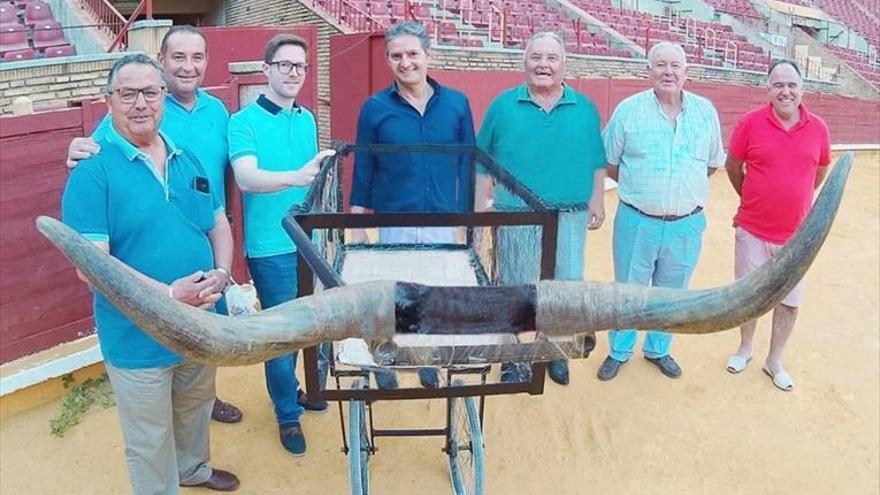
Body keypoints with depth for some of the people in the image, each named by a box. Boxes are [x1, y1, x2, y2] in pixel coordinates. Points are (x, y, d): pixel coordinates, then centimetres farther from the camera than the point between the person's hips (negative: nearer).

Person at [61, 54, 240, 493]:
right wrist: (168, 294, -26)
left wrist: (220, 274, -9)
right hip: (139, 338, -6)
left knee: (195, 412, 29)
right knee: (150, 446, 12)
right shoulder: (93, 169, -14)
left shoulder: (187, 160, 6)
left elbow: (219, 225, 11)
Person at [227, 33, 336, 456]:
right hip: (271, 249, -5)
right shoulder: (244, 122, -11)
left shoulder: (307, 119, 7)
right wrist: (297, 177, -43)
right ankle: (288, 415, 21)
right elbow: (246, 178, -27)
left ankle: (289, 388, 39)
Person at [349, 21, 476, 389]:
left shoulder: (456, 103, -1)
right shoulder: (375, 108, -5)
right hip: (394, 222, -1)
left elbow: (467, 165, 4)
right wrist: (357, 225, -1)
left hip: (443, 222, 1)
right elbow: (363, 171, 0)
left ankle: (429, 360, 34)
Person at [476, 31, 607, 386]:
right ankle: (513, 356, 24)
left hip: (569, 217, 2)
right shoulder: (503, 105, 1)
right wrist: (479, 206, -1)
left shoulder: (584, 108, 6)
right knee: (515, 289, 8)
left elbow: (597, 162, 11)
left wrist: (597, 200, 6)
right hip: (516, 217, -1)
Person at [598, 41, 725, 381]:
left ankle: (658, 349, 38)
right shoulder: (629, 109, -5)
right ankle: (619, 351, 31)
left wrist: (685, 187, 8)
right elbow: (608, 162, 3)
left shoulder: (705, 111, 1)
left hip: (686, 223, 2)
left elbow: (713, 163, 13)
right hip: (637, 221, -2)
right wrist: (638, 188, 2)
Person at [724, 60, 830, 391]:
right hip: (753, 231, -1)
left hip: (797, 235, 2)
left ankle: (775, 360, 28)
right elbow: (733, 166, 3)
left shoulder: (818, 128, -4)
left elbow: (820, 171, 13)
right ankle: (745, 348, 36)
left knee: (789, 301, 10)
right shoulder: (750, 123, -10)